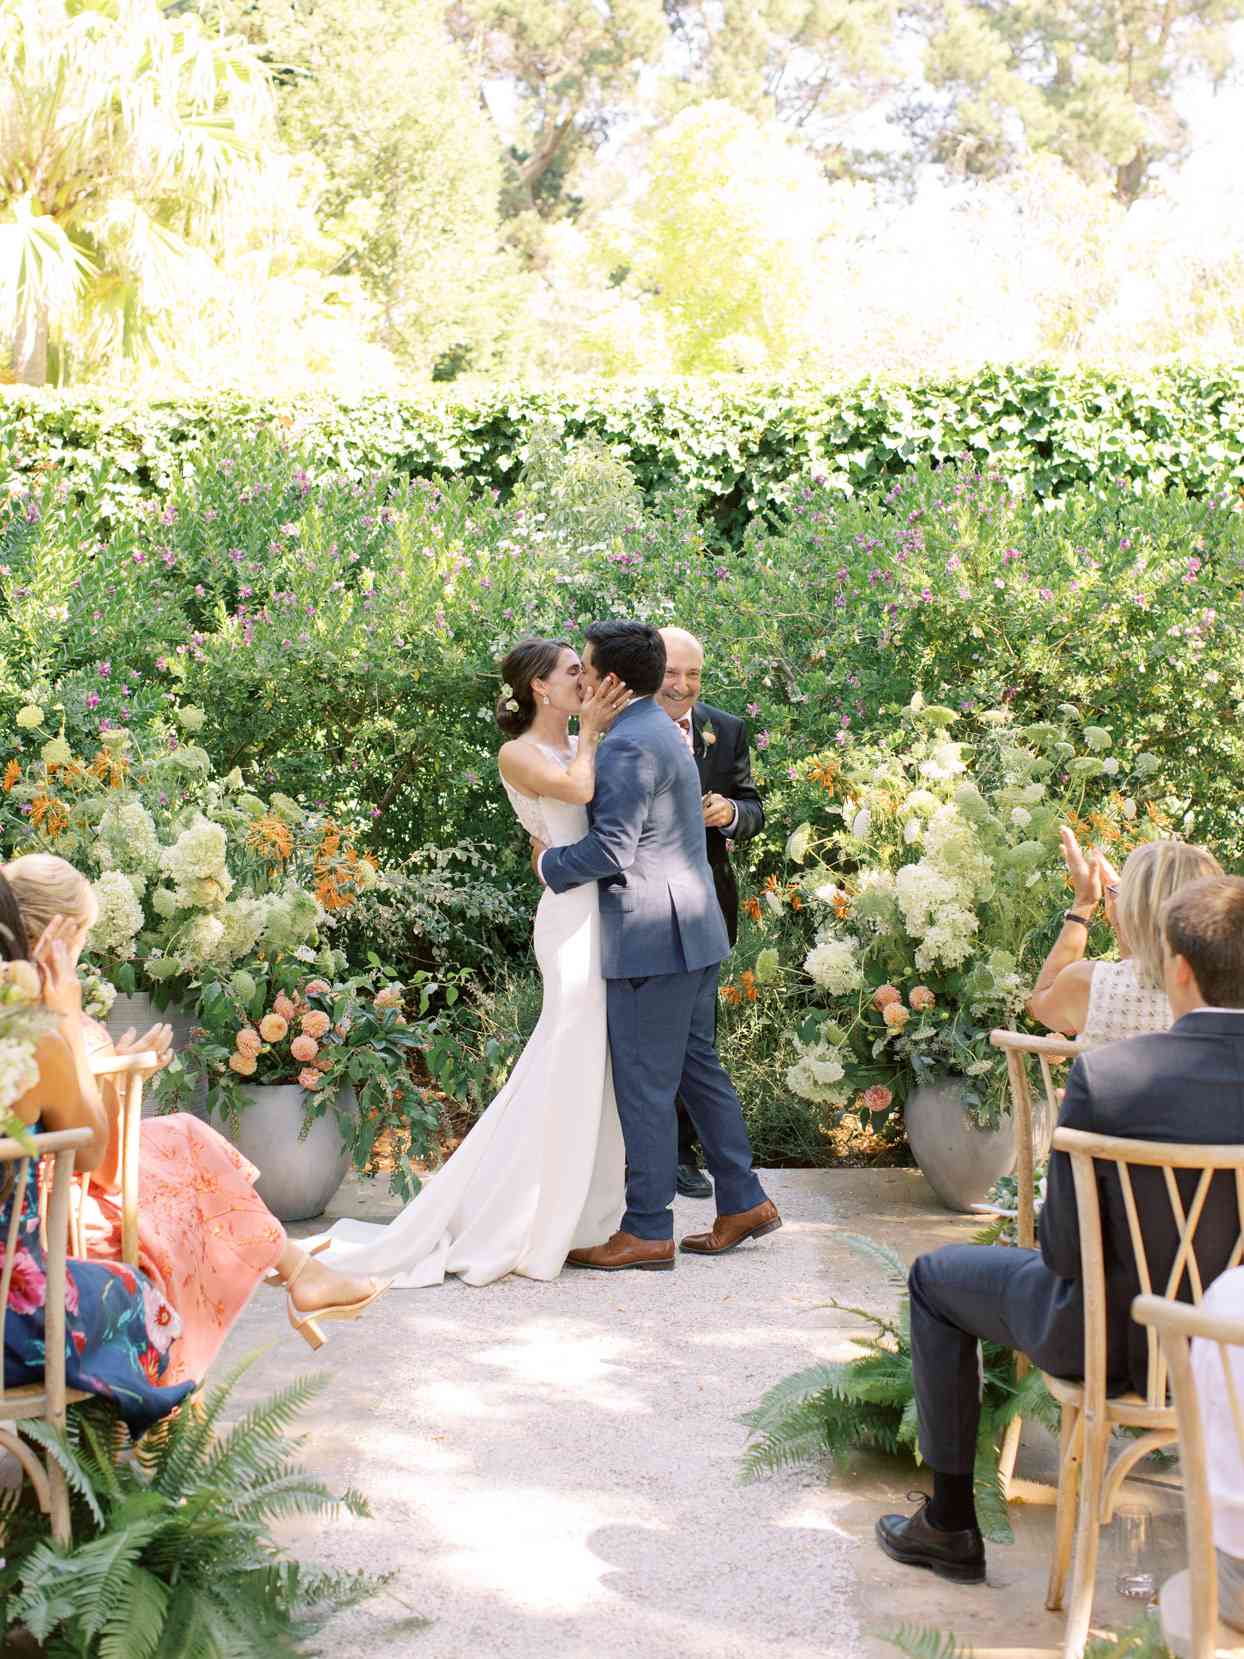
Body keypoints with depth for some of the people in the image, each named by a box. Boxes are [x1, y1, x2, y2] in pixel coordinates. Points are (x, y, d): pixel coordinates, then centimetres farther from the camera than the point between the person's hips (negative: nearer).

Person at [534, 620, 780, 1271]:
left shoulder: (629, 745, -17)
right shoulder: (661, 732, 16)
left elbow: (611, 848, -22)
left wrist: (550, 863, -6)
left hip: (649, 939, -10)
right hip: (691, 931, 10)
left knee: (643, 1084, -3)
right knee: (697, 1067, 16)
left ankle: (647, 1231, 5)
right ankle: (743, 1202, 23)